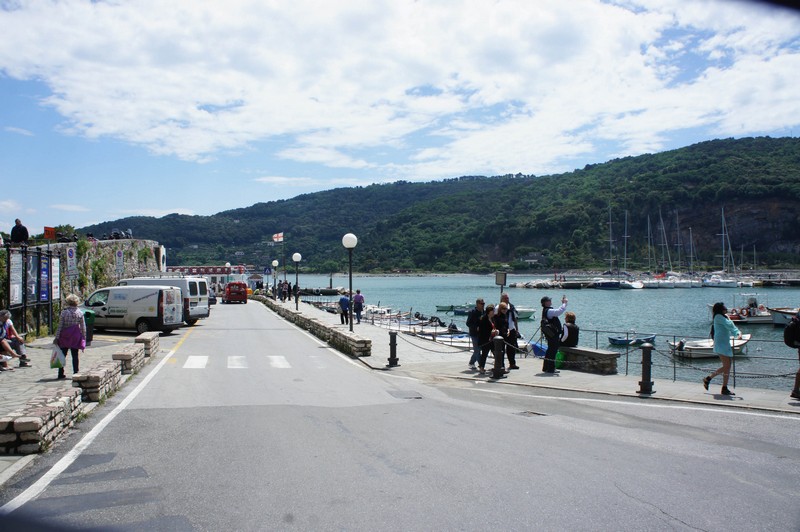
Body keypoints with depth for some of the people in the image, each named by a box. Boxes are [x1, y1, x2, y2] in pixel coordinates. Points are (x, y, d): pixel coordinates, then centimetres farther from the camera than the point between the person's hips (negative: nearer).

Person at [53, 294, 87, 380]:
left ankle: (61, 374, 12)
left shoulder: (64, 312, -7)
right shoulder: (80, 313, -2)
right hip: (75, 336, 1)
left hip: (64, 336, -1)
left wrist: (56, 337, -4)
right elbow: (83, 327, -1)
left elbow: (60, 325, -7)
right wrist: (84, 338, 6)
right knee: (75, 356, 6)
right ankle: (75, 373, 4)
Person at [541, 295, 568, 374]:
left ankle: (546, 367, 25)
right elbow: (560, 311, -32)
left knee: (550, 351, 18)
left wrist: (563, 303, 21)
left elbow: (558, 311, 27)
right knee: (553, 351, -6)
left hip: (550, 335, 11)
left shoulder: (546, 310, 13)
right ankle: (551, 368, -2)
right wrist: (564, 303, -21)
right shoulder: (548, 311, -20)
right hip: (553, 335, -11)